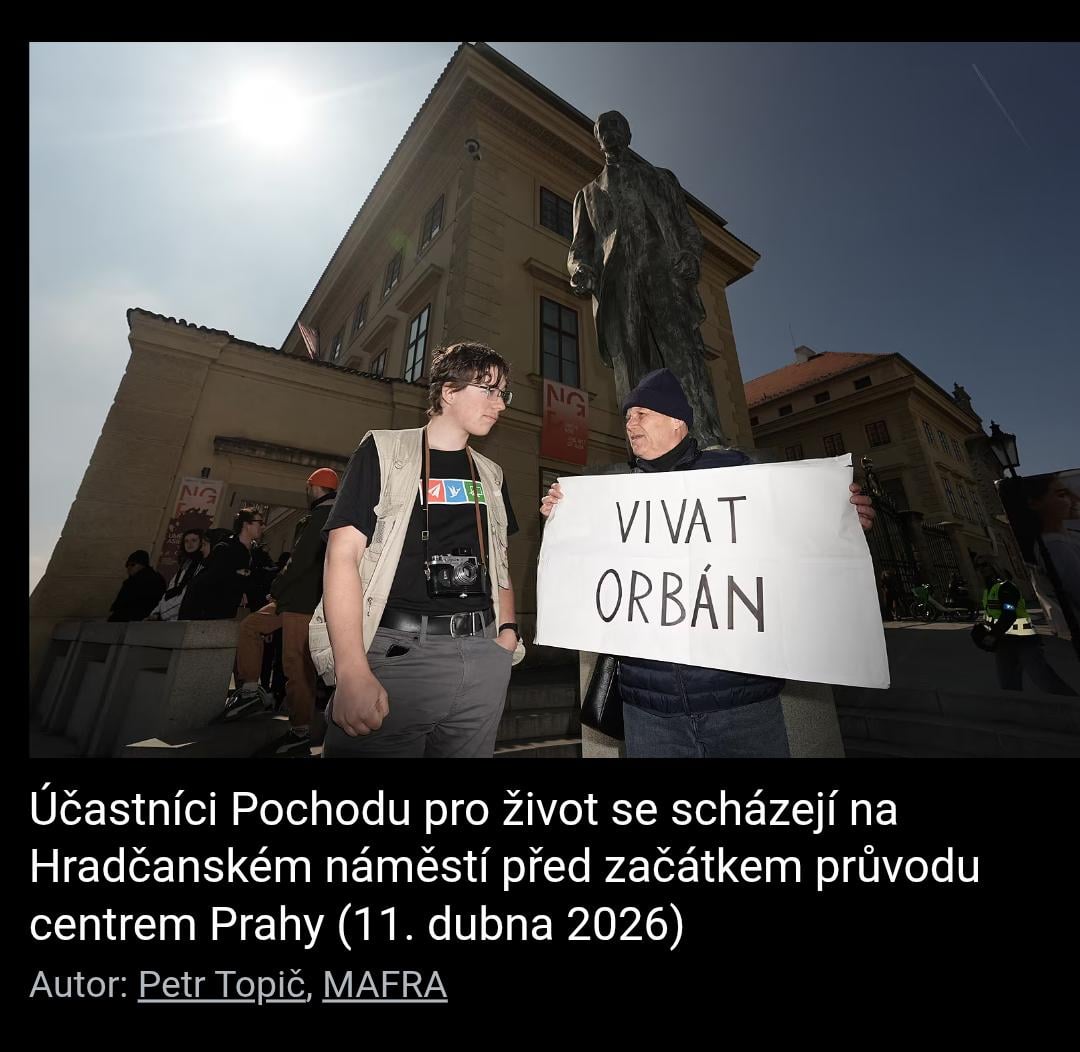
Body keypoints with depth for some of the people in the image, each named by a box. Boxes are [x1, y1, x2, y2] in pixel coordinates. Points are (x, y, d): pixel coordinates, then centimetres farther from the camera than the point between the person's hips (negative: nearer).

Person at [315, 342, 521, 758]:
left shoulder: (491, 476, 14)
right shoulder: (384, 451, 0)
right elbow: (342, 556, -7)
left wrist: (508, 629, 2)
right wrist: (352, 672, -16)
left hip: (482, 656, 5)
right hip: (397, 650, -4)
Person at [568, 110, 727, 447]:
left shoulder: (662, 178, 32)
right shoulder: (589, 193, 35)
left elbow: (688, 229, 21)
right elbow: (580, 247, 24)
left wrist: (690, 255, -3)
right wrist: (580, 269, -1)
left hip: (664, 276, 0)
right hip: (617, 287, 1)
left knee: (684, 358, -24)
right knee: (632, 376, -18)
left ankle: (708, 450, -33)